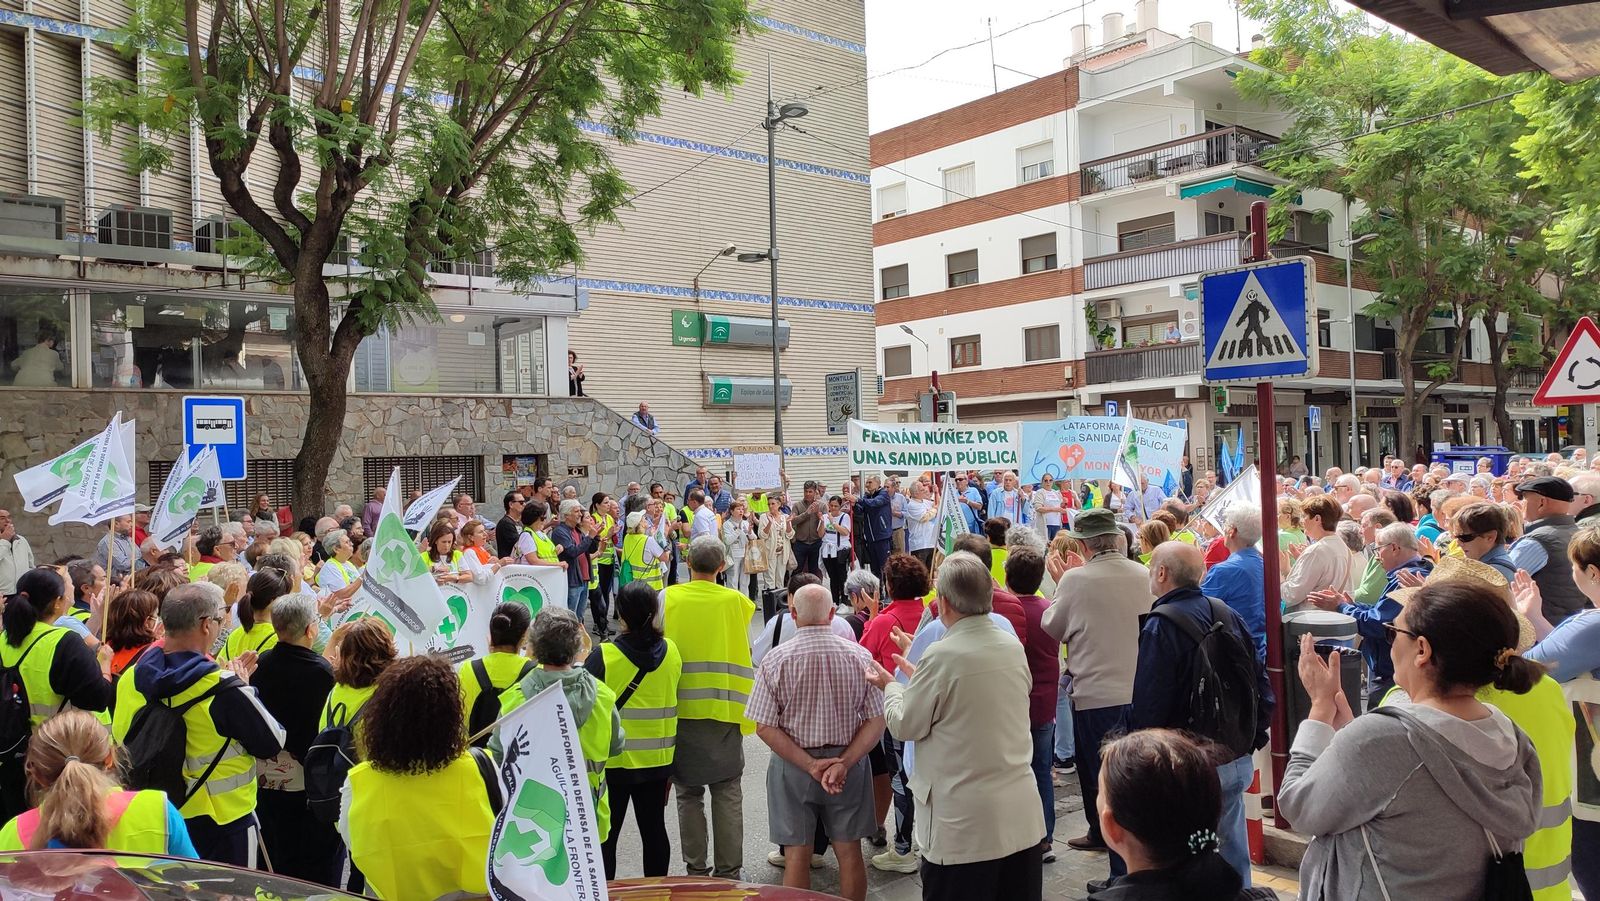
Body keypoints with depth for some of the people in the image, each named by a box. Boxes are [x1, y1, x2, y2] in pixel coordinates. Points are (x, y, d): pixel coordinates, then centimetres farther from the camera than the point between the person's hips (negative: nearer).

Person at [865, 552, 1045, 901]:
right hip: (1022, 814, 6)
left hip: (966, 822, -6)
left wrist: (892, 687, 12)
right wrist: (921, 679, 20)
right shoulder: (1013, 646, 2)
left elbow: (906, 726, -6)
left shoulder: (943, 656, -17)